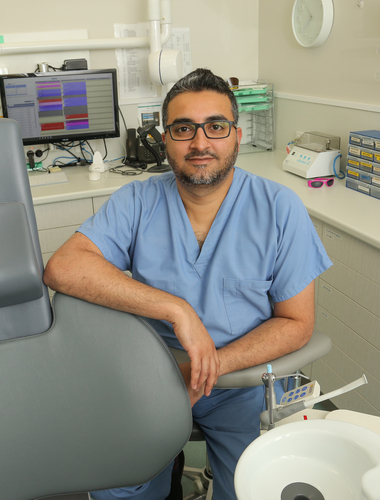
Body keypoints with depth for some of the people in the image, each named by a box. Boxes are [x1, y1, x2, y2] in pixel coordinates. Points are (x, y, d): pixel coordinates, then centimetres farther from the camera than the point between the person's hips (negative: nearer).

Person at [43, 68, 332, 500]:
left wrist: (210, 368, -20)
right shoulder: (137, 202, -6)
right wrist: (176, 309, -29)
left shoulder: (279, 208, -8)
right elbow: (62, 267, -21)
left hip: (242, 377, 0)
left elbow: (296, 323, -6)